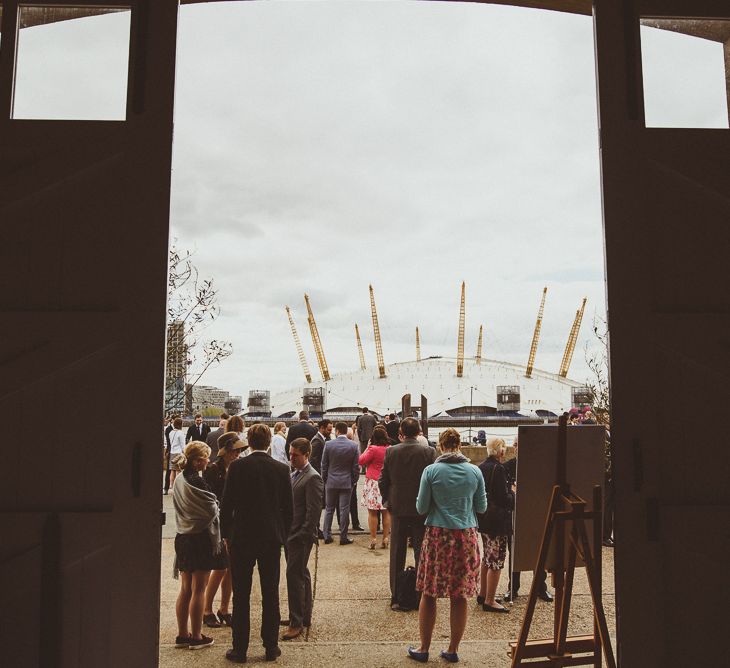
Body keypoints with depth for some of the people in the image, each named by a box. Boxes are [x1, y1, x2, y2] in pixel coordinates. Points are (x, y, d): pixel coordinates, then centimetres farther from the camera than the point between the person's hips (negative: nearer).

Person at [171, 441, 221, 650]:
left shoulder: (178, 480, 7)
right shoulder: (196, 481, -18)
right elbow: (211, 509, -16)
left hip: (182, 537, 8)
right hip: (200, 538, -8)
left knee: (185, 589, 15)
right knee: (198, 591, 3)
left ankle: (182, 634, 22)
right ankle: (196, 637, 11)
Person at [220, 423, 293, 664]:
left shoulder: (237, 466, -9)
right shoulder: (282, 469, -3)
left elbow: (227, 504, -6)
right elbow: (288, 508, 1)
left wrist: (227, 535, 6)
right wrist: (283, 536, 13)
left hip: (241, 538, -1)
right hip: (272, 538, 2)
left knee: (241, 596, 7)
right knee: (270, 594, 11)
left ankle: (240, 649, 13)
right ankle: (271, 646, 18)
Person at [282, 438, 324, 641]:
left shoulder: (313, 478, -15)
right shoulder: (294, 474, 12)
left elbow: (313, 511, -18)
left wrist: (302, 536, -18)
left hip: (300, 535, -9)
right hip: (290, 533, 9)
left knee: (294, 576, -7)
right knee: (301, 575, 16)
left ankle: (296, 623, 2)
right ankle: (305, 616, 27)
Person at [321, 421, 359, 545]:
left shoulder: (329, 445, -8)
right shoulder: (354, 445, -7)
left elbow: (324, 465, -1)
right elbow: (356, 466, -4)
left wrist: (325, 480, 10)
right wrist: (354, 481, 8)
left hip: (331, 482, 1)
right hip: (347, 482, 0)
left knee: (329, 509, 12)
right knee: (344, 510, 4)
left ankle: (327, 536, 15)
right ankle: (343, 537, 8)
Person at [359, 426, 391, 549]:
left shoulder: (373, 449, -15)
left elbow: (361, 461, -8)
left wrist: (367, 448, 0)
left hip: (373, 483, -4)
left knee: (372, 512, 3)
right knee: (386, 512, 10)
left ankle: (373, 539, 5)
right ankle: (386, 538, 13)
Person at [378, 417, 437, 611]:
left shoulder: (391, 452, -6)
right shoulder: (429, 452, -10)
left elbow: (383, 481, -1)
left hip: (398, 509, 1)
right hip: (422, 510, -1)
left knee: (397, 556, 11)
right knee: (421, 555, 10)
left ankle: (396, 598, 16)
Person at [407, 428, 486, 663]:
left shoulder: (431, 471, -7)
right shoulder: (475, 472, -1)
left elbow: (421, 508, -3)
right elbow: (481, 507, 6)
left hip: (438, 535, -2)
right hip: (467, 537, 2)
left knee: (428, 594, 10)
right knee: (459, 597, 11)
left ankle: (424, 649, 18)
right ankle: (453, 650, 21)